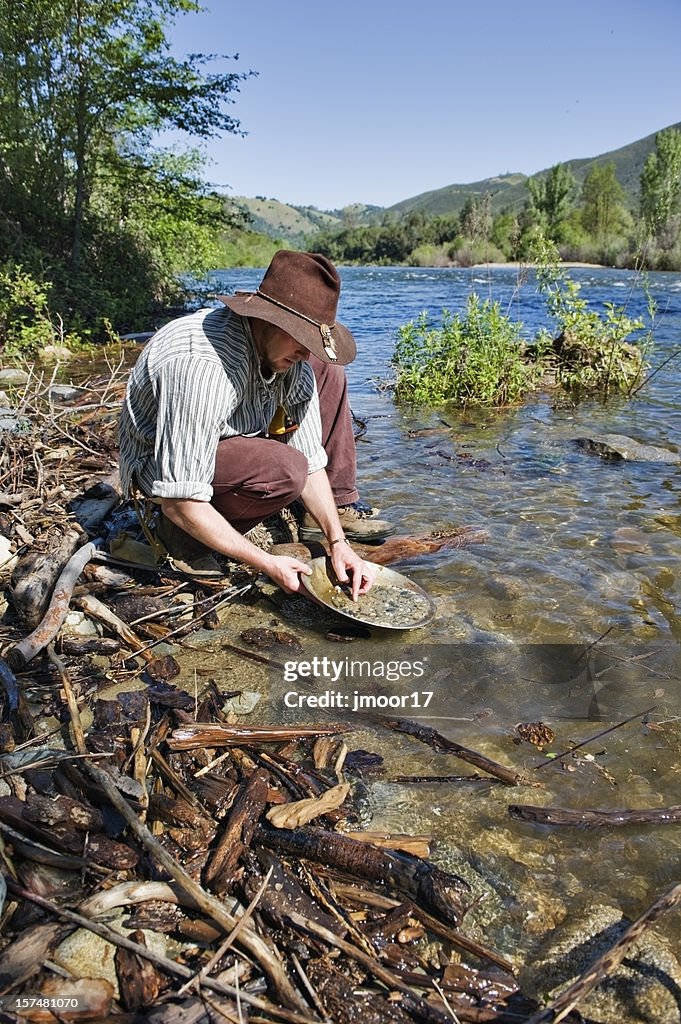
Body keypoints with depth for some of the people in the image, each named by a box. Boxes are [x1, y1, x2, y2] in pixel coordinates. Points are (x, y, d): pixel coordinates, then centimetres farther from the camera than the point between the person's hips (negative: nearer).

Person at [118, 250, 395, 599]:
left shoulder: (285, 351, -14)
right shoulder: (200, 365, -38)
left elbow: (311, 458, -7)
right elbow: (180, 502, -36)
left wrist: (337, 541, -17)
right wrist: (268, 564, -31)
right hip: (160, 465, -7)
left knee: (328, 375, 1)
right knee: (285, 470, -35)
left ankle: (338, 508, 4)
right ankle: (181, 533, -10)